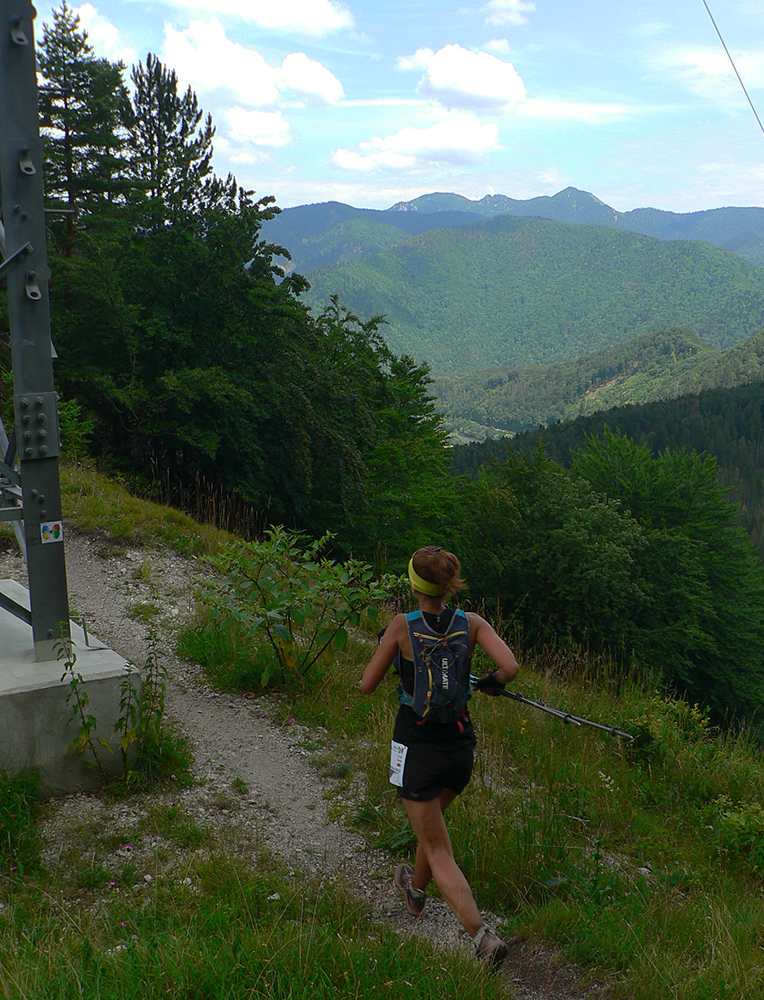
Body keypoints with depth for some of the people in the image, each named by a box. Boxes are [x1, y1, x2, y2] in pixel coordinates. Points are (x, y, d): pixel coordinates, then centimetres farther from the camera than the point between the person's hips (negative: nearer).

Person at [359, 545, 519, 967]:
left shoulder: (403, 626, -15)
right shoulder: (471, 623, -8)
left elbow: (366, 685, -9)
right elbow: (509, 667, -20)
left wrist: (381, 646, 8)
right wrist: (491, 682, 2)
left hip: (417, 749, -5)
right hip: (460, 746, 5)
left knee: (438, 850, 4)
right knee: (433, 819, 31)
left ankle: (481, 933, -9)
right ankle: (415, 889, 54)